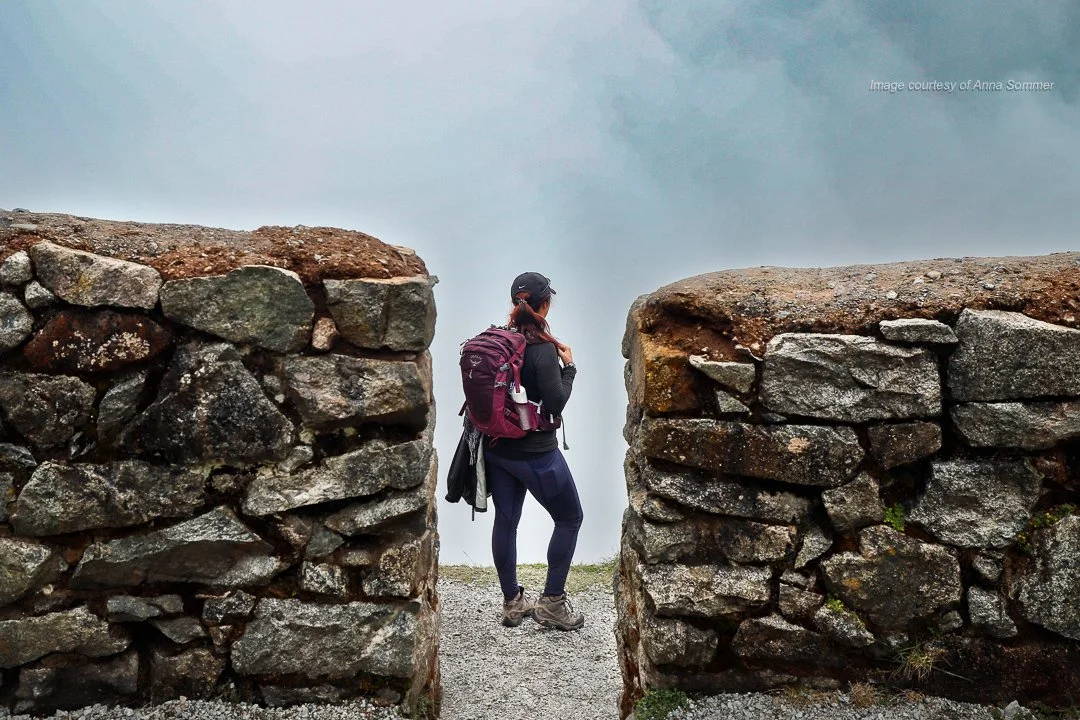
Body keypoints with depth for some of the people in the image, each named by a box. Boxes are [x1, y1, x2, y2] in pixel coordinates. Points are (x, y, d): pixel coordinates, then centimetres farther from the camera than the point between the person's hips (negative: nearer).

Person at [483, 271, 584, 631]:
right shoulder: (542, 348, -19)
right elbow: (555, 403, -17)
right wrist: (568, 366, -4)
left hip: (496, 448, 6)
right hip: (535, 452, -6)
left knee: (505, 520, 14)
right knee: (569, 519, 11)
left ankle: (512, 602, 25)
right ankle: (551, 603, 12)